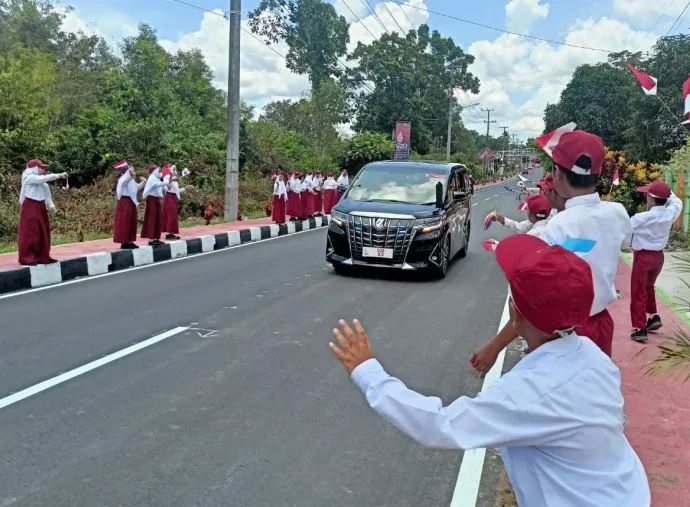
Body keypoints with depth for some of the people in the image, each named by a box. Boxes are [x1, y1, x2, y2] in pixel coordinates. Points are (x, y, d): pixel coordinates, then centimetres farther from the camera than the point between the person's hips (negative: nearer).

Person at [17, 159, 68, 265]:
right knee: (29, 233, -6)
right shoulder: (29, 178, -9)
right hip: (30, 208, -8)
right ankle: (27, 258, -1)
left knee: (43, 233, 8)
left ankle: (42, 256, 15)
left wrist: (50, 205, -13)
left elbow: (47, 195, 6)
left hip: (40, 208, 8)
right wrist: (59, 175, -26)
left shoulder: (43, 184, 12)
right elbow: (44, 178, -25)